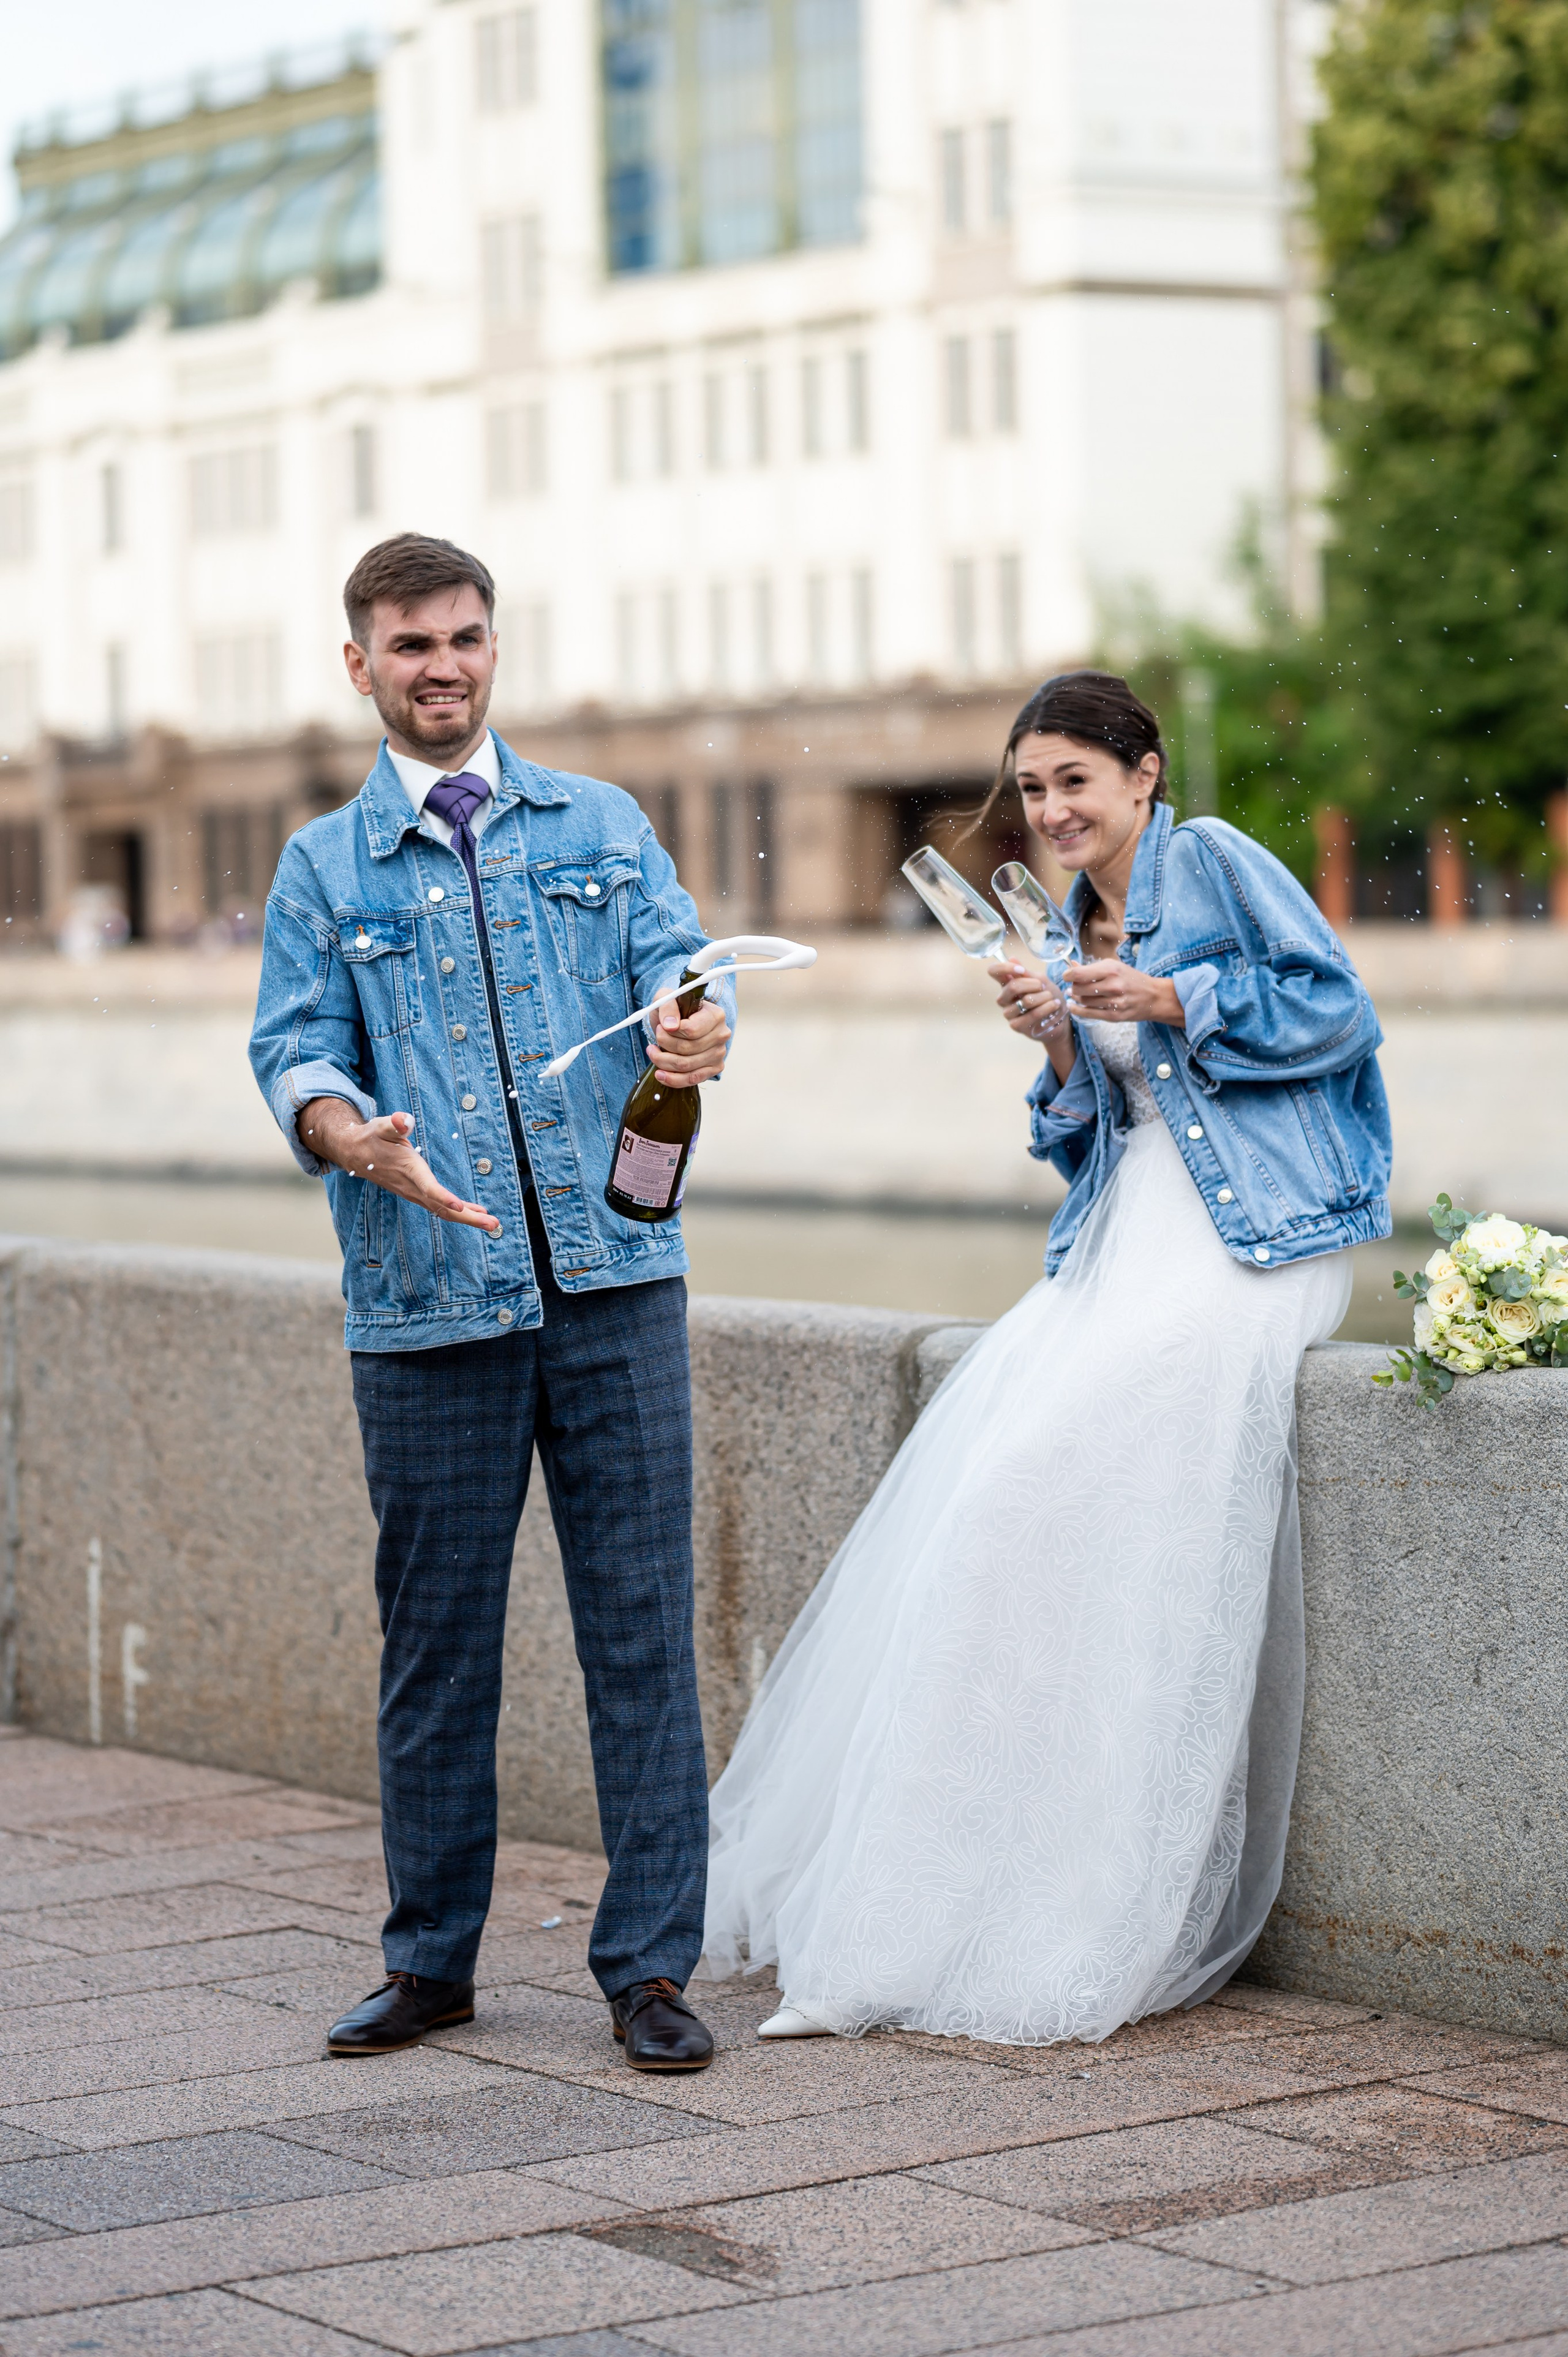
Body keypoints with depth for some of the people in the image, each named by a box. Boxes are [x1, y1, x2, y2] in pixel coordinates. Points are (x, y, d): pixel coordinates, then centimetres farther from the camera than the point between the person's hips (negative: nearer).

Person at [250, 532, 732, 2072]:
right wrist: (358, 1140, -21)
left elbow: (680, 970, 2)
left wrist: (698, 1035, -23)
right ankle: (430, 1957, 19)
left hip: (612, 1282, 0)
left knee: (641, 1623, -2)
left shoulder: (601, 827, 14)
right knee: (434, 1635, 6)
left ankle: (650, 1963, 4)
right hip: (425, 1306, 0)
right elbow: (295, 1052, 1)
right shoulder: (324, 866, 12)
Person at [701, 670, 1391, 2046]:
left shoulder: (1217, 862, 1)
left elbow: (1338, 1008, -4)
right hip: (1120, 1246, 7)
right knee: (986, 1468, -12)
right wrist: (1060, 1045, 0)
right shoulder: (1073, 931, 21)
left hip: (1256, 1243, -7)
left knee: (1069, 1468, -22)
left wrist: (1170, 999, -12)